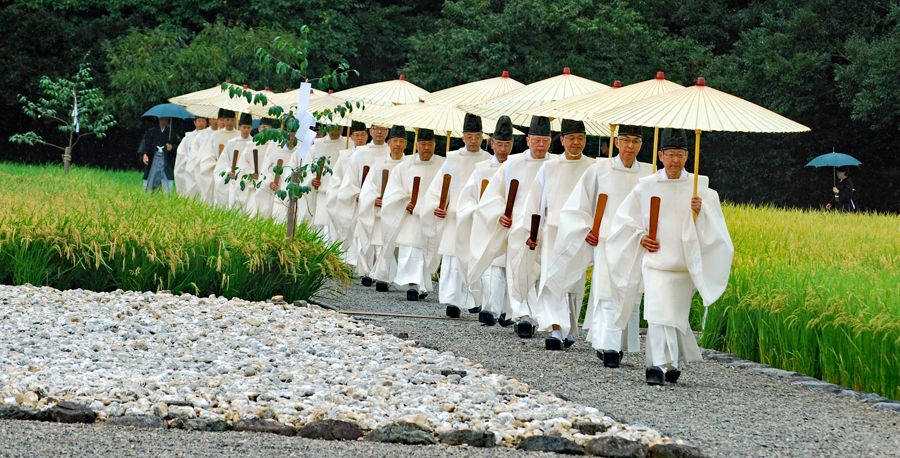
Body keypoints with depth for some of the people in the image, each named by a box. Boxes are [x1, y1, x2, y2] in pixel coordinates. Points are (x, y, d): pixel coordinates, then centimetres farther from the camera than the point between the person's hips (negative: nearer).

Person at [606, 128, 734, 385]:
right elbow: (626, 219, 13)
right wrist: (640, 237, -4)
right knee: (658, 313, -15)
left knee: (676, 315, 10)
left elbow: (714, 226, 1)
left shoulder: (699, 186, 3)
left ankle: (672, 363, 28)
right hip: (656, 262, -1)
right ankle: (660, 365, -17)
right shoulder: (646, 186, 2)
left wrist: (701, 210, -19)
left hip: (685, 265, 1)